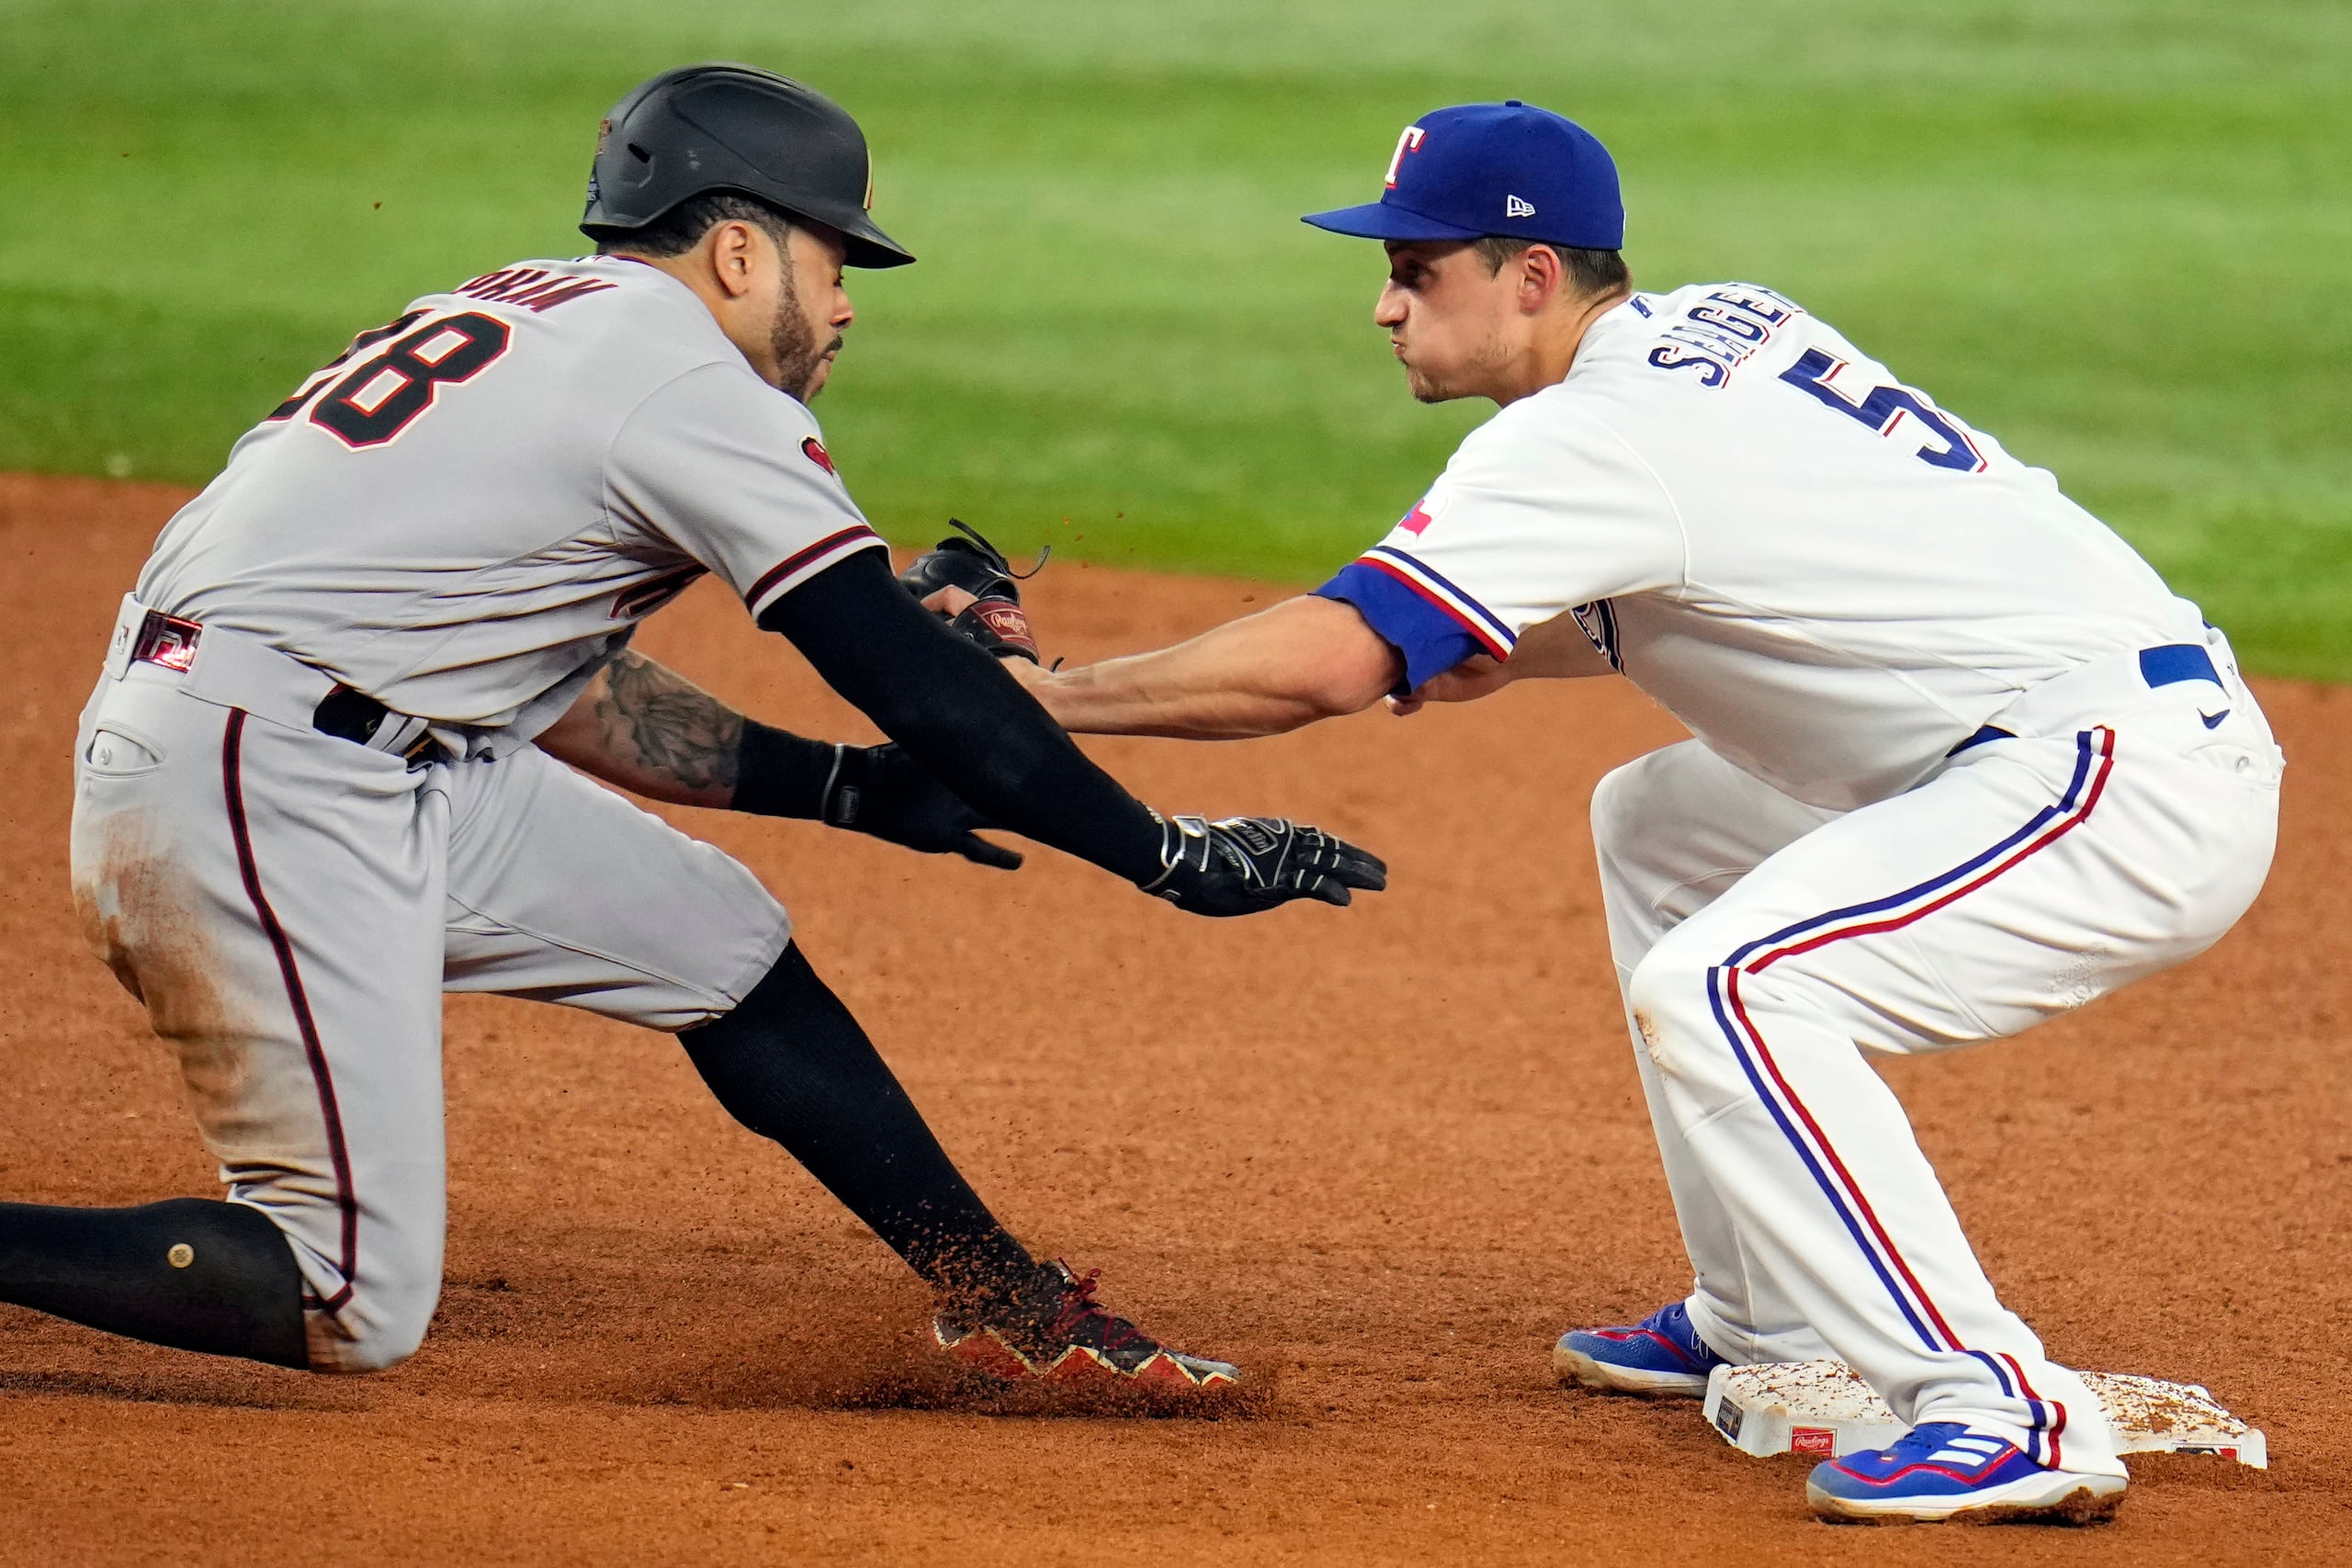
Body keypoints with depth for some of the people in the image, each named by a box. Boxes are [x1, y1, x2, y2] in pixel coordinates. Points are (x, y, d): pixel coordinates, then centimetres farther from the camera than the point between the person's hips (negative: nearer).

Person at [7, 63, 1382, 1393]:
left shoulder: (537, 313, 18)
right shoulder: (688, 382, -9)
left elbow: (551, 675, 23)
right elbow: (921, 686, -10)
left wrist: (846, 786, 22)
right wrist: (1171, 854, -3)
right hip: (260, 793, -10)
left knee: (729, 946, 16)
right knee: (357, 1312, -13)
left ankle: (1014, 1306, 22)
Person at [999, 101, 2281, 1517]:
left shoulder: (1595, 433, -16)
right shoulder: (1715, 328, 13)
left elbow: (1327, 664, -22)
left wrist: (1039, 696, -12)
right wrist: (1510, 651, 12)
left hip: (2136, 778, -11)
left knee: (1713, 992, -25)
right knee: (1656, 822, 24)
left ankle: (2007, 1414, -26)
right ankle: (1769, 1327, 24)